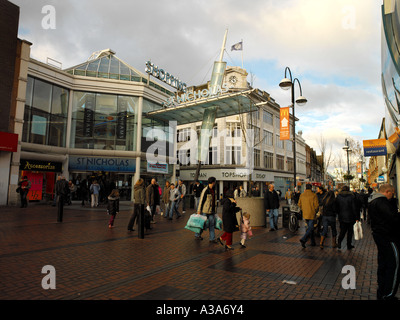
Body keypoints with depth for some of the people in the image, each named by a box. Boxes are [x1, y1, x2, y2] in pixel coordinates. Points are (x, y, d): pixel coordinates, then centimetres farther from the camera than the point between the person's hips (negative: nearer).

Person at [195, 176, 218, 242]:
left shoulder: (214, 190, 11)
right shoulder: (205, 190, -13)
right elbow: (201, 200, -13)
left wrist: (215, 210, 20)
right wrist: (199, 210, -13)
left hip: (212, 211, 7)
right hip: (205, 210, -7)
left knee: (212, 224, 6)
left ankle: (212, 238, 11)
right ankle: (197, 235, 25)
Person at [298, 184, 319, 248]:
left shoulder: (301, 195, 1)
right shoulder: (314, 195, -12)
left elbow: (299, 204, 8)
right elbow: (316, 205, -11)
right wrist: (315, 211, 7)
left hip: (305, 214, 5)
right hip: (312, 214, -5)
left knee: (310, 227, 18)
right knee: (310, 228, -1)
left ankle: (313, 242, 25)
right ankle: (303, 239, -18)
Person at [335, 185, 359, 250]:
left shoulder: (338, 197, 0)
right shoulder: (351, 197, -8)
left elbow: (337, 207, 3)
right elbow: (354, 208, -9)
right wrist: (356, 217, -4)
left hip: (341, 217, 2)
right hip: (350, 217, -2)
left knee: (342, 231, 10)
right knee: (350, 231, 11)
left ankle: (339, 241, -13)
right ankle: (349, 245, 17)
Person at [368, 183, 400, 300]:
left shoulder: (372, 201, 15)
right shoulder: (381, 201, -19)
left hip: (378, 234, 10)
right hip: (387, 236, -10)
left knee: (382, 264, 17)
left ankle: (381, 293, 27)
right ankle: (388, 295, 3)